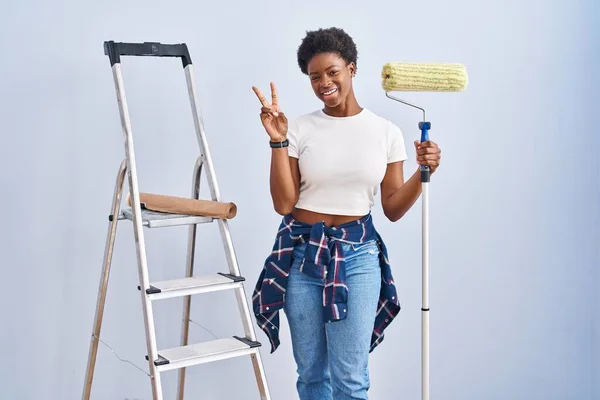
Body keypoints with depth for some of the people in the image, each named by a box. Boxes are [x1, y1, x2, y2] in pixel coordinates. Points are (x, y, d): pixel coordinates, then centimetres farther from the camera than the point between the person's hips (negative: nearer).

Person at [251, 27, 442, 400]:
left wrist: (423, 174, -12)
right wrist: (278, 141, -12)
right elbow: (284, 204, -7)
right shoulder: (300, 129, -2)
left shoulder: (386, 132, 0)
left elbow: (393, 208, 3)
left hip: (357, 255, 0)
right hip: (302, 253, 1)